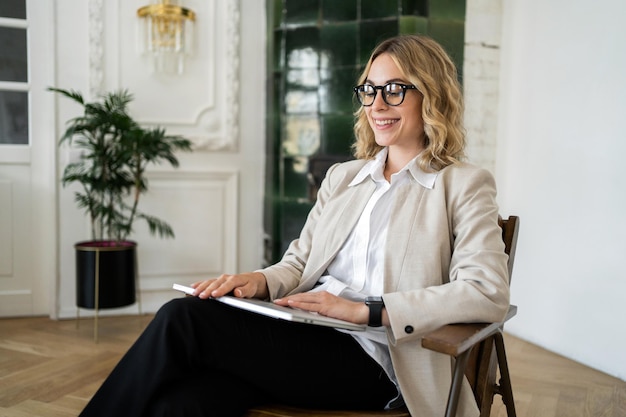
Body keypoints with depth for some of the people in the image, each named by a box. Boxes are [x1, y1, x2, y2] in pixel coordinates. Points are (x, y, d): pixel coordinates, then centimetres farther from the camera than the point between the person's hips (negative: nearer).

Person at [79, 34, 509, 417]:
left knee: (183, 319, -22)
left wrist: (365, 309, -18)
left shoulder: (464, 185, 4)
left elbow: (489, 293, -9)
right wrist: (261, 280, -6)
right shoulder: (341, 177, 20)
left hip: (370, 360, -4)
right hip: (302, 333, 4)